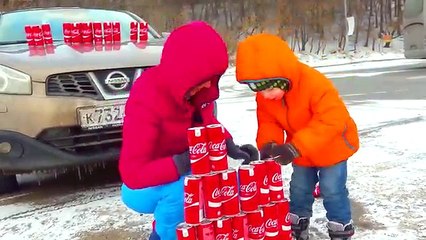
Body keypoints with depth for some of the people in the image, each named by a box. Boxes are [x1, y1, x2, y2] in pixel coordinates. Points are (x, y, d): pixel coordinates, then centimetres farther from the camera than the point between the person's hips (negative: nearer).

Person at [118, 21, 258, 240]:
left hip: (185, 176, 7)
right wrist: (183, 163, -41)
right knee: (185, 189, -35)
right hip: (144, 188, -7)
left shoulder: (191, 88, -13)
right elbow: (132, 174, -32)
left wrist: (229, 146, -15)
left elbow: (207, 123, 5)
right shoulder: (146, 101, -32)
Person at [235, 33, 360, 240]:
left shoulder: (315, 84, -37)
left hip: (333, 146, -5)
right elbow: (268, 122, -5)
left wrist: (295, 147, -45)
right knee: (298, 188, 13)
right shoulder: (264, 97, -16)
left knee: (332, 189, -2)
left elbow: (333, 120, -39)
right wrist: (268, 143, -30)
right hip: (302, 151, 6)